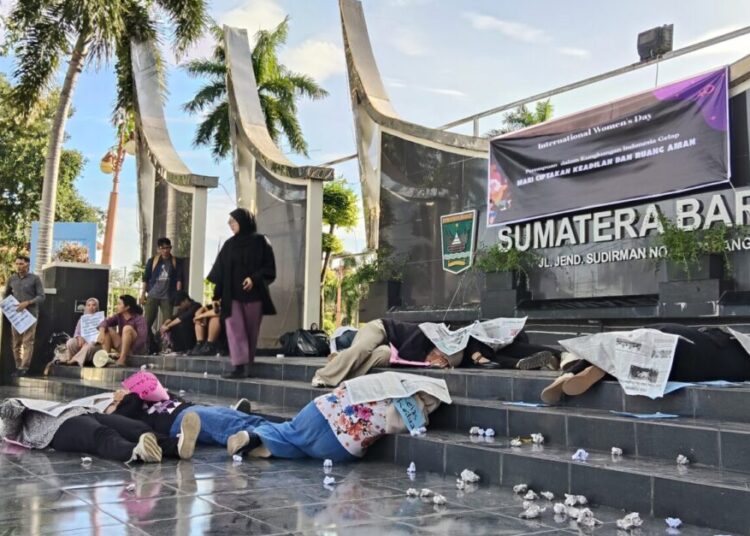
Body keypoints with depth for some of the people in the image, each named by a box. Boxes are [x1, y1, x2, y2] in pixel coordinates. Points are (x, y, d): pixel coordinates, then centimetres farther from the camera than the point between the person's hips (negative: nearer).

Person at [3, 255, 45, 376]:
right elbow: (6, 295, 21)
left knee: (27, 341, -8)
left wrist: (27, 303, -17)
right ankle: (18, 366, 13)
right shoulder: (11, 279, 8)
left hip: (30, 314, -4)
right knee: (15, 342, 6)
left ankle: (23, 368, -10)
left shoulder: (35, 278, -1)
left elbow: (41, 297, -4)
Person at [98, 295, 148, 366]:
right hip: (122, 347, 6)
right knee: (106, 329, -6)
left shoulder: (139, 319, -16)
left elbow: (142, 338, -27)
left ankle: (122, 359, -34)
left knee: (127, 328, -30)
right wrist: (101, 332, -35)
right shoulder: (119, 316, 3)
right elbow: (106, 321, -12)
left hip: (136, 349, -6)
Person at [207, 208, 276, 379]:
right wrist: (216, 295, 10)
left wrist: (254, 278, -17)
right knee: (235, 329, -10)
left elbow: (269, 267, -1)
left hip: (254, 294, -3)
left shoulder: (260, 241, 3)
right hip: (232, 294, 3)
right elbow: (221, 271, 14)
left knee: (251, 331, 0)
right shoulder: (229, 245, 14)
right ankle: (239, 367, -15)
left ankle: (246, 366, 5)